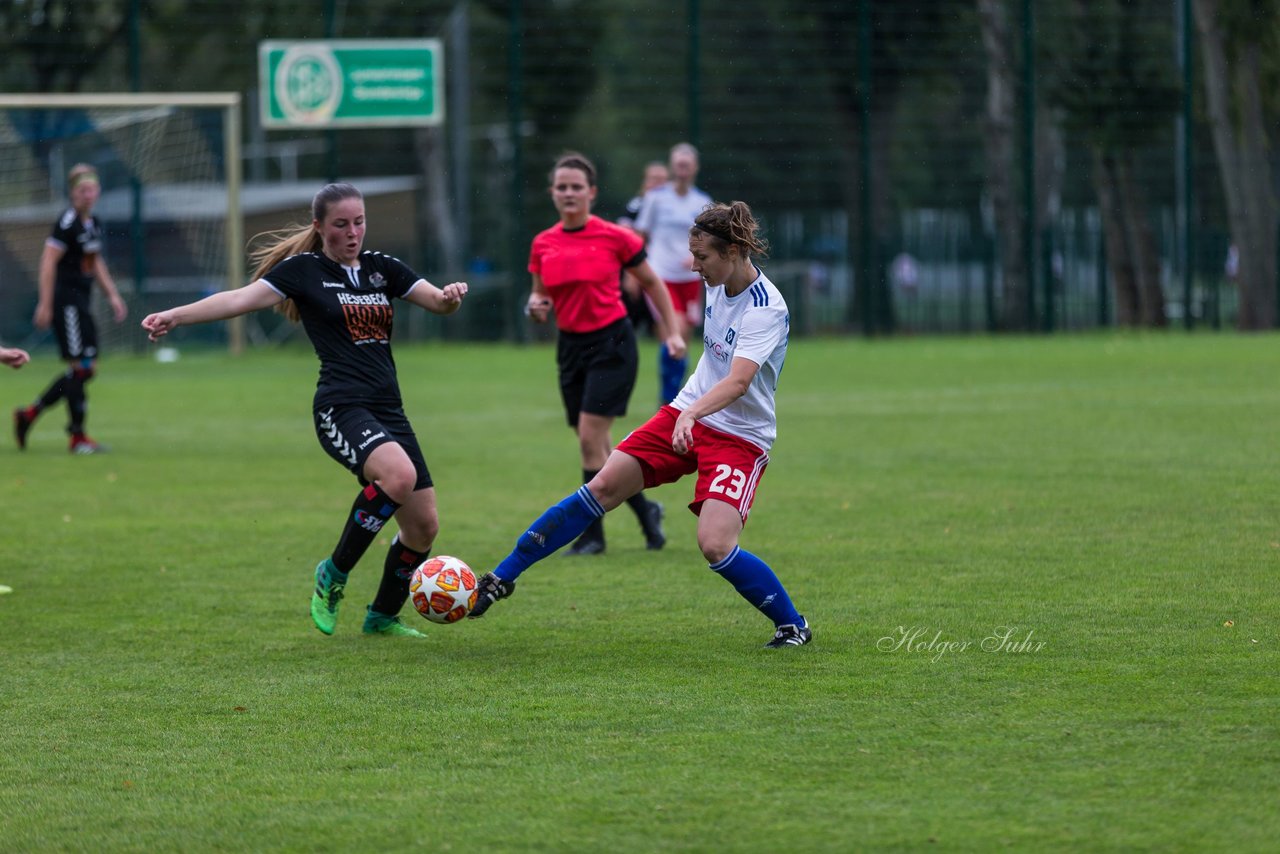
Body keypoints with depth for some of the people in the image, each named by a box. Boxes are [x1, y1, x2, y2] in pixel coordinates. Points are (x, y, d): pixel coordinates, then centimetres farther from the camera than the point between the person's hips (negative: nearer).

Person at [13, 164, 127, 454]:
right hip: (65, 302, -9)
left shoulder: (94, 224, 14)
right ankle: (78, 437, -2)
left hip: (80, 303, 9)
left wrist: (113, 295, 21)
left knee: (87, 369, 10)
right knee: (81, 367, -8)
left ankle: (29, 414, 18)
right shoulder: (67, 223, -13)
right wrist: (45, 304, -19)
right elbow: (48, 262, -16)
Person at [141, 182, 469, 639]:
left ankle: (382, 616, 29)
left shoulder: (383, 268, 14)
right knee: (399, 476, -34)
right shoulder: (303, 270, -1)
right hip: (341, 408, -6)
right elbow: (243, 298, -11)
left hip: (389, 411, 6)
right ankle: (334, 574, -16)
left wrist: (450, 296, -15)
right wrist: (176, 315, -24)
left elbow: (437, 301, 10)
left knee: (423, 527, 5)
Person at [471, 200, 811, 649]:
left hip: (738, 438, -7)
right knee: (603, 486, -5)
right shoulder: (718, 285, 1)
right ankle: (502, 578, 1)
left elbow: (739, 380, -37)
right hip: (684, 412, 7)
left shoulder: (766, 309, -23)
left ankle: (793, 624, 0)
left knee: (715, 546, -22)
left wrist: (693, 413, -52)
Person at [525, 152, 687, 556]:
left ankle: (592, 533, -3)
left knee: (590, 436, -13)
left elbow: (651, 282, 4)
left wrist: (672, 332, 2)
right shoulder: (543, 244, 4)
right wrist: (536, 307, -9)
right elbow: (540, 296, 14)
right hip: (571, 345, 5)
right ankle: (645, 510, 23)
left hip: (611, 344, -5)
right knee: (594, 443, 6)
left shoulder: (615, 238, -7)